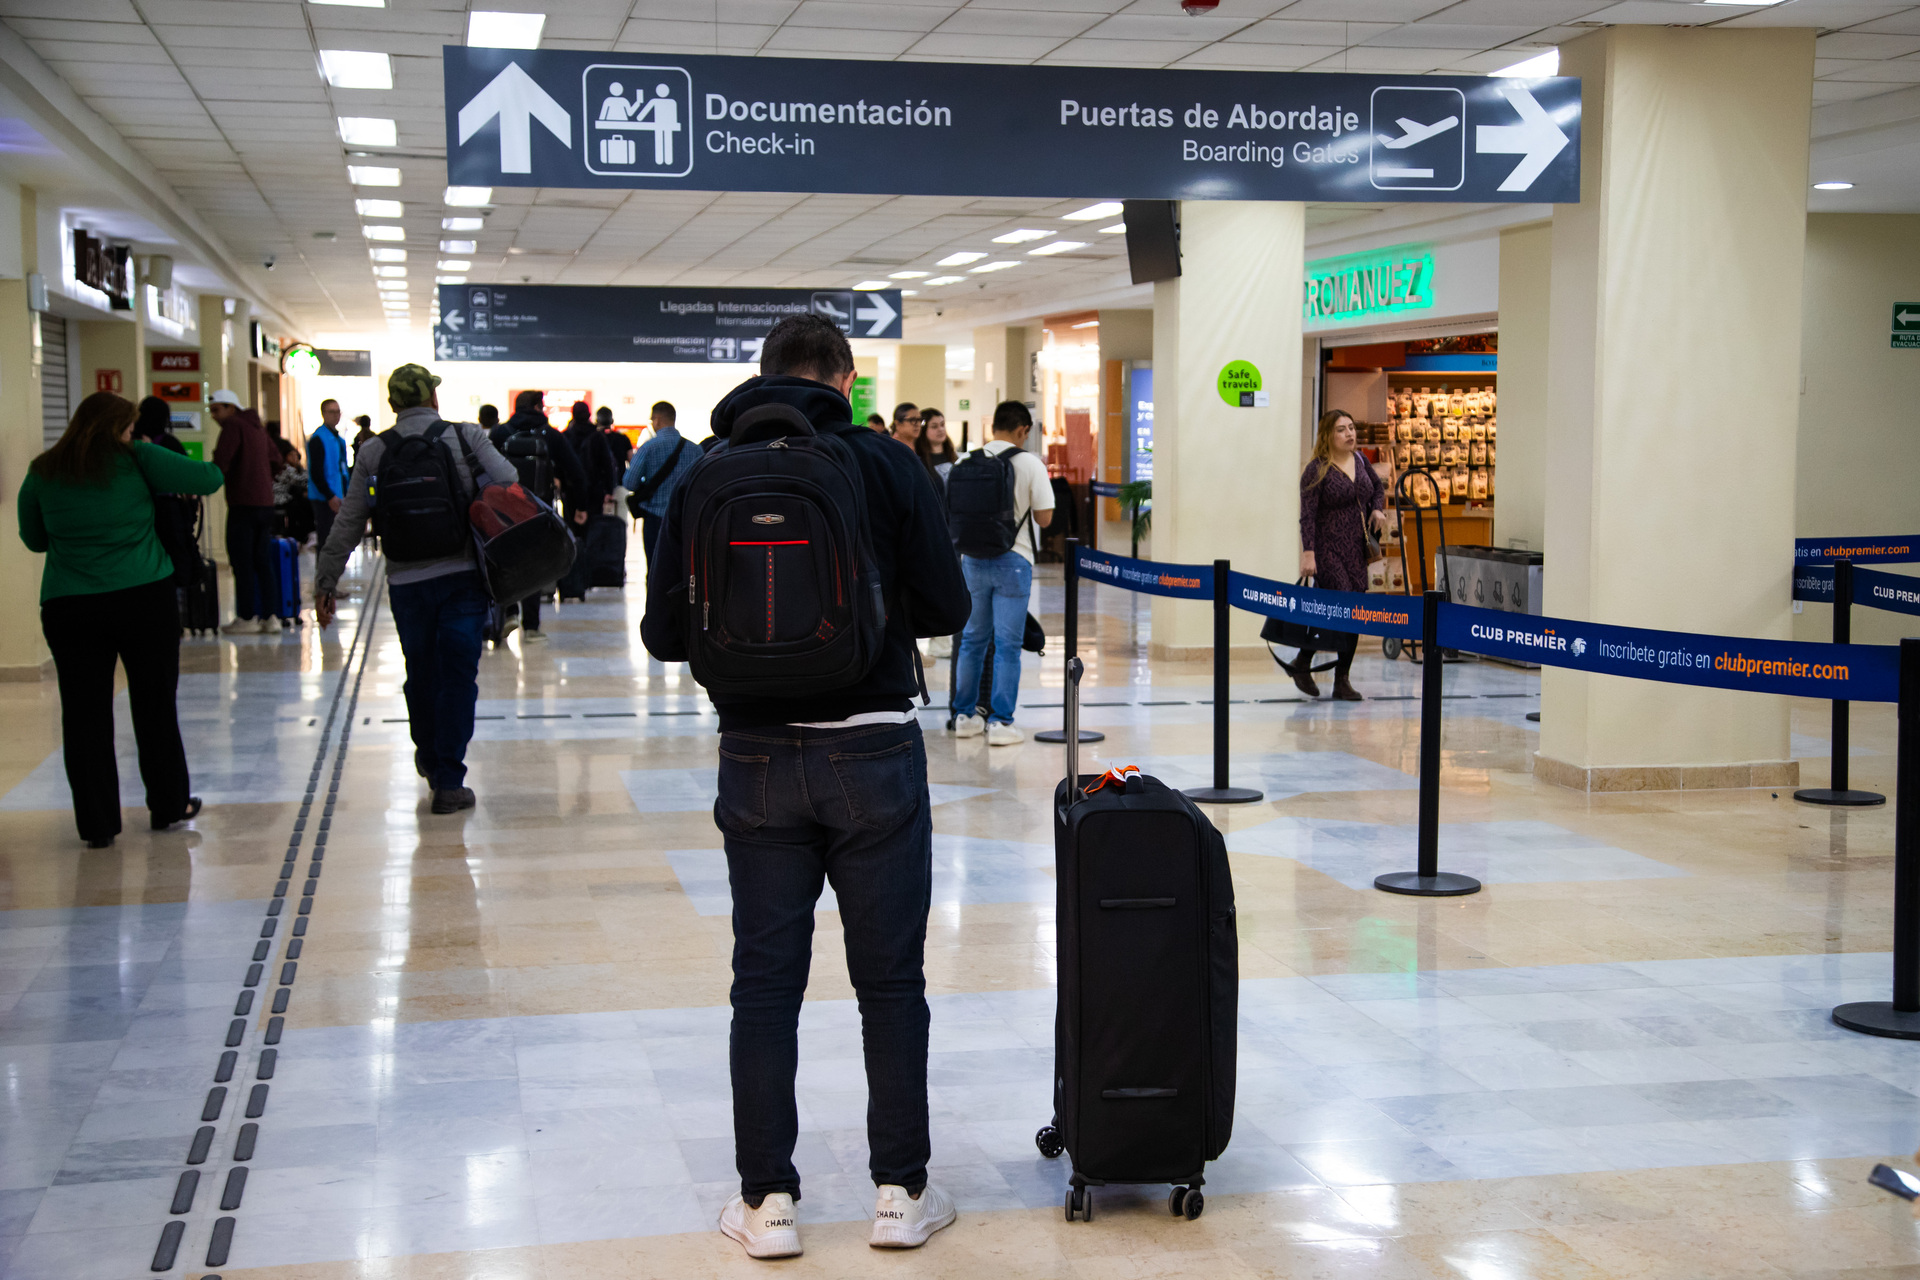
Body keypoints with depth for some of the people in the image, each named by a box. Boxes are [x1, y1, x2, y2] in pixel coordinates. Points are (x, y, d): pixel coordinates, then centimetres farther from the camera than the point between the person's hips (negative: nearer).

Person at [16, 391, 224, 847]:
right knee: (155, 704, 12)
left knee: (84, 714, 6)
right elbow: (208, 478, -4)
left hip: (68, 609, 2)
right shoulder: (136, 460, -3)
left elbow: (33, 539, 19)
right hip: (144, 600, -1)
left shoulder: (41, 473, 7)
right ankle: (168, 805, 24)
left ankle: (97, 823, 6)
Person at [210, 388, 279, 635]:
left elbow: (220, 463, -18)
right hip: (265, 502, 8)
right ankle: (269, 616, 8)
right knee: (263, 561, 10)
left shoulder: (233, 426, -7)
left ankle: (247, 617, -3)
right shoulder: (257, 427, 17)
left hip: (243, 503, -8)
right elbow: (275, 459, 25)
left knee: (241, 561, -3)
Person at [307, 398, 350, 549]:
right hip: (324, 499, -8)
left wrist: (346, 494, 12)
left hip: (337, 498, 8)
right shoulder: (318, 438, -11)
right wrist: (330, 496, -19)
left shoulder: (339, 439, 15)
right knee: (326, 540, -6)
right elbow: (316, 473, -16)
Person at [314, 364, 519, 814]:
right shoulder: (466, 437, -1)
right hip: (463, 575, -2)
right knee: (458, 676, 1)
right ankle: (449, 781, 0)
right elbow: (511, 488, -5)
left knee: (420, 673, 18)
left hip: (406, 582, 2)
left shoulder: (374, 452, 3)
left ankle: (429, 757, 38)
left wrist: (325, 583, 10)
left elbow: (348, 523, 4)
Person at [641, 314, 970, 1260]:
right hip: (872, 750, -1)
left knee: (765, 983, 9)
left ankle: (767, 1201, 14)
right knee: (890, 979, 9)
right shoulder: (883, 463, -4)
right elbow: (944, 608, -4)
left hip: (755, 754, 2)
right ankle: (901, 1192, 15)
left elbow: (664, 633, 1)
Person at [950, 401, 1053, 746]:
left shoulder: (965, 462, 2)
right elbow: (1044, 518, -7)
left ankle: (965, 716, 20)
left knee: (972, 639, 14)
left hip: (973, 559, 4)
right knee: (1007, 645, 1)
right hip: (1013, 561, -4)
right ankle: (1000, 722, 1)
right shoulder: (1029, 464, -8)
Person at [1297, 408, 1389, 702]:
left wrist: (1377, 509, 7)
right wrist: (1308, 553, -23)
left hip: (1356, 551, 7)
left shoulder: (1360, 462, 9)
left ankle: (1342, 680, 13)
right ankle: (1302, 663, 0)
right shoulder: (1317, 470, -10)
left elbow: (1379, 489, 28)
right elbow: (1307, 516, -15)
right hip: (1327, 550, -7)